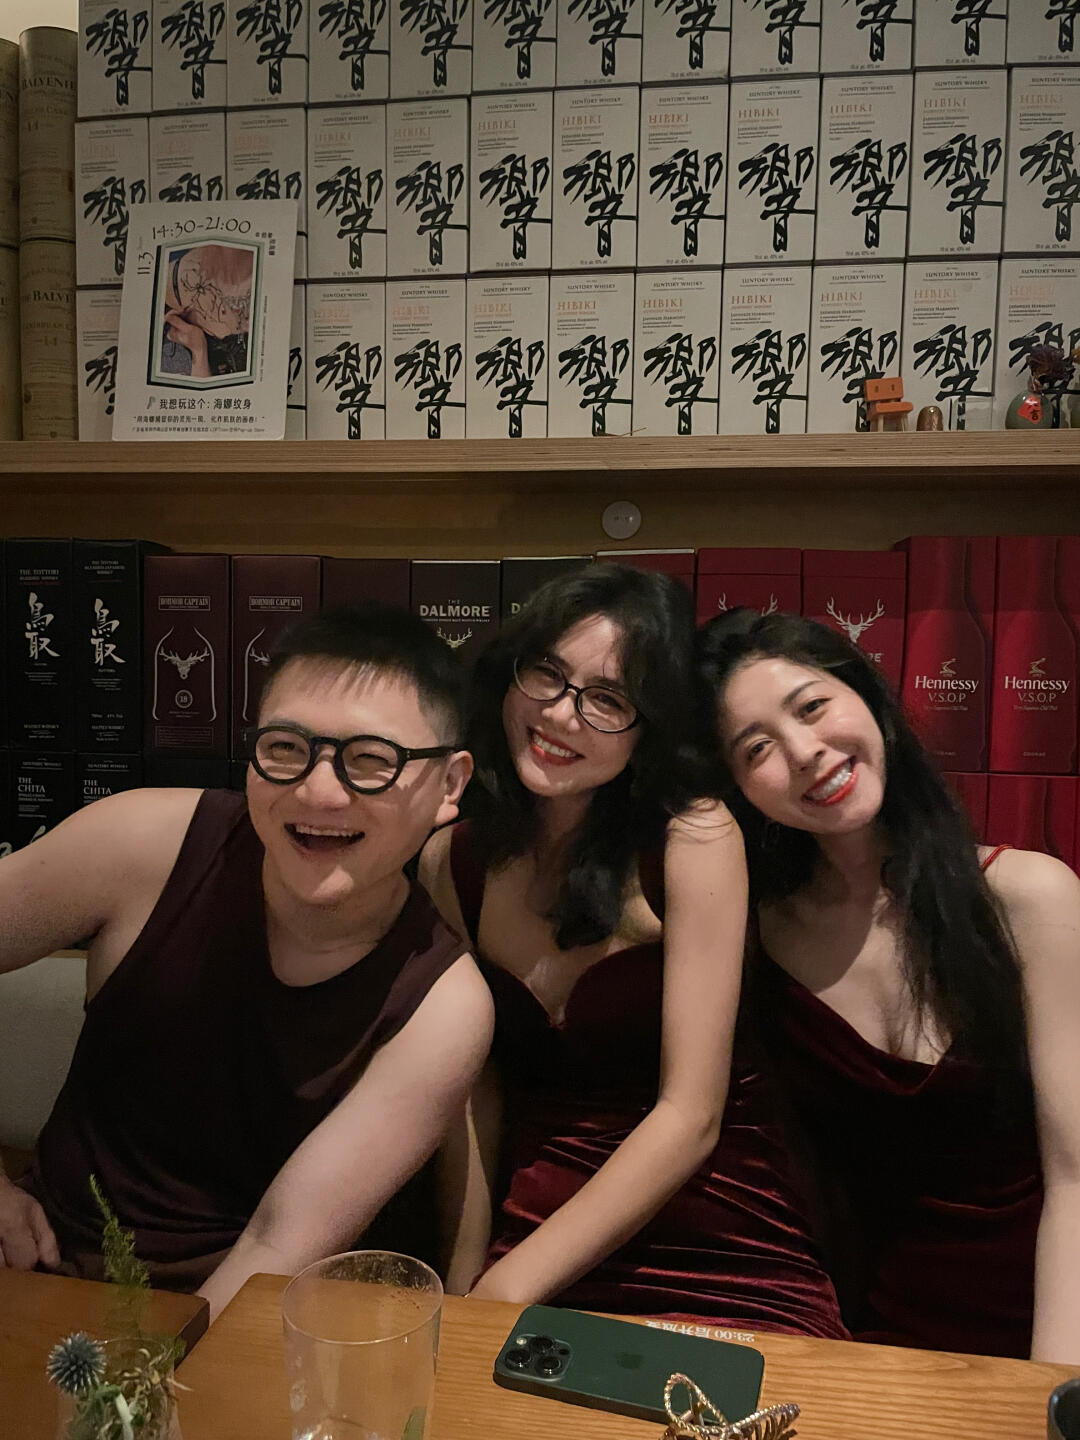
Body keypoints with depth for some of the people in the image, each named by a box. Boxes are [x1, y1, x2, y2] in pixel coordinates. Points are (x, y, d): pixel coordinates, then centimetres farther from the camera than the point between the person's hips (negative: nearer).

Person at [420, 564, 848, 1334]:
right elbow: (473, 1089, 5)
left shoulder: (695, 837, -12)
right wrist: (464, 1283, -5)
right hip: (533, 1234, 3)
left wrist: (508, 1287, -14)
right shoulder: (451, 857, 2)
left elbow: (690, 1115, -14)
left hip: (729, 1270, -2)